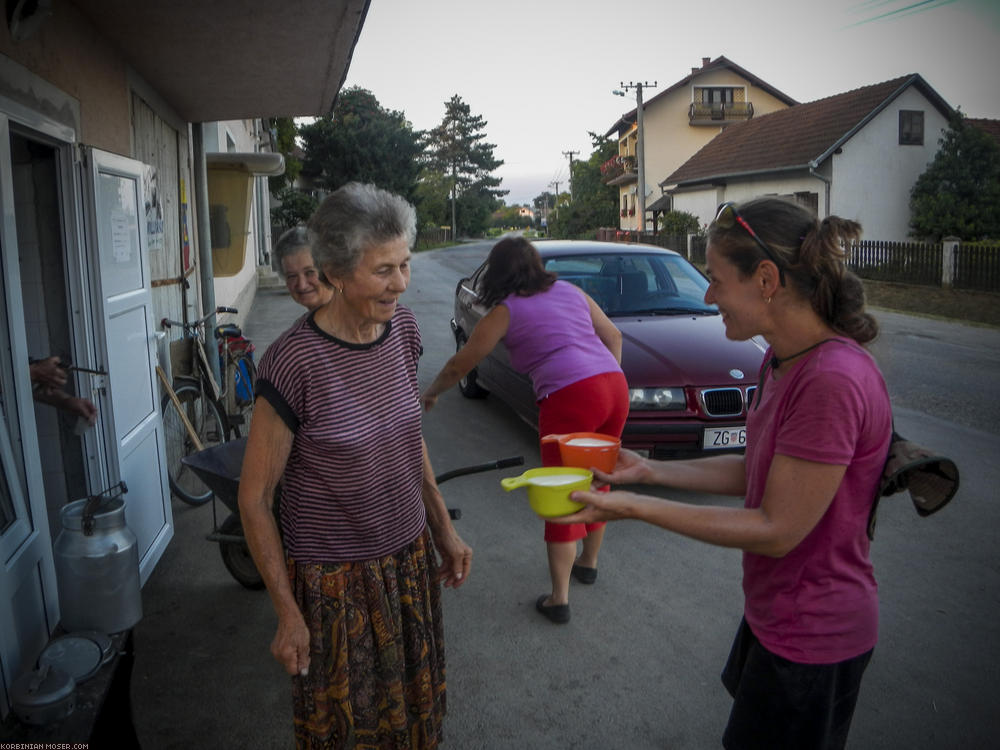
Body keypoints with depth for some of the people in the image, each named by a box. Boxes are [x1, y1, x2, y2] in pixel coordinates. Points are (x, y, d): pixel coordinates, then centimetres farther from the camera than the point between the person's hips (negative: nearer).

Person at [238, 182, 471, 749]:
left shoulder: (402, 327, -5)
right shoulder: (295, 362, -23)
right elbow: (254, 499, -14)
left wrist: (444, 529, 12)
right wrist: (288, 615, -10)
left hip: (410, 555, 5)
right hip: (335, 576, -5)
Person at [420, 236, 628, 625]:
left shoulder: (505, 312, 4)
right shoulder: (570, 291, 19)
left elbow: (459, 365, 10)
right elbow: (613, 336, 24)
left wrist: (430, 393, 26)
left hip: (570, 398, -6)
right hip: (615, 386, 7)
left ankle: (559, 599, 9)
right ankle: (588, 562, 42)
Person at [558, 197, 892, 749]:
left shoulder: (833, 379, -30)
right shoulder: (782, 360, 1)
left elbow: (777, 530, -26)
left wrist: (636, 508, -25)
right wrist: (650, 471, 0)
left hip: (810, 636, -8)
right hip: (775, 611, 8)